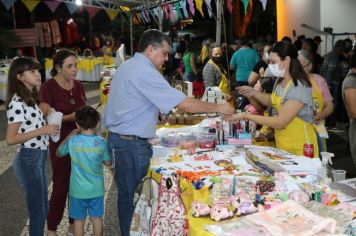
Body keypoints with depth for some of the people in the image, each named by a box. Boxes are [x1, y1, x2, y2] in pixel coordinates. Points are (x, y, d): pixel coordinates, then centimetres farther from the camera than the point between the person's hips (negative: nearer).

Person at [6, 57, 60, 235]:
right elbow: (10, 139, -19)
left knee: (42, 209, 17)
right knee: (38, 211, 2)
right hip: (28, 159, -9)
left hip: (39, 157, 9)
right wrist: (43, 130, -23)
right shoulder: (17, 103, -17)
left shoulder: (31, 99, 10)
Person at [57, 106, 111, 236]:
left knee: (79, 220, 11)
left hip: (78, 190, -1)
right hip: (96, 189, 1)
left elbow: (59, 153, 7)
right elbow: (108, 163, 1)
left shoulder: (72, 141, -13)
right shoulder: (101, 143, -12)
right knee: (97, 218, 15)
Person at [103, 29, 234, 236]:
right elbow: (184, 104, -21)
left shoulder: (128, 66, 13)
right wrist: (218, 108, -12)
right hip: (132, 143, -10)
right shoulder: (145, 72, -18)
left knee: (126, 194, 15)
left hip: (119, 137, 10)